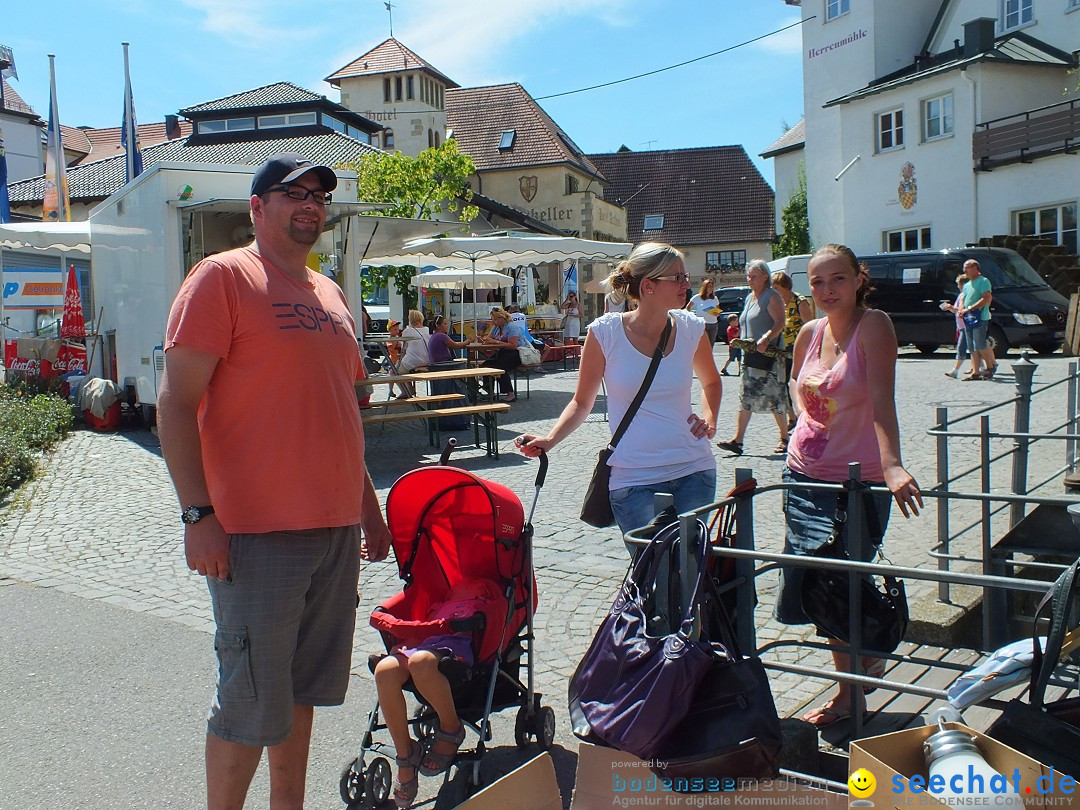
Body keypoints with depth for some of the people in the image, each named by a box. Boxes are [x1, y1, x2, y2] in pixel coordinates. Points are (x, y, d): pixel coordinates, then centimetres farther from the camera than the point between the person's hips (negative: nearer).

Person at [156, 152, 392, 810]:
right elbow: (177, 401, -11)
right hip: (258, 532, -7)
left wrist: (368, 505, 20)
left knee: (303, 688, 17)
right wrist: (199, 514, -18)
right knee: (252, 704, 1)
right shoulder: (223, 277, -5)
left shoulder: (330, 293, 17)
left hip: (337, 529, 7)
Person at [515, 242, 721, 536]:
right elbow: (582, 402, 3)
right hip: (633, 479, -3)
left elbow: (711, 382, 22)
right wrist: (549, 440, -12)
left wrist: (710, 420, 5)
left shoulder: (691, 329, 2)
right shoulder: (606, 332, -7)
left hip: (694, 470, 3)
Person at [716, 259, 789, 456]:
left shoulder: (772, 297, -7)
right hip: (750, 354, 8)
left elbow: (780, 323, -20)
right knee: (746, 396, 3)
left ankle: (784, 439, 12)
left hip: (769, 353, -8)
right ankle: (737, 440, 1)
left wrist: (766, 339, -34)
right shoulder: (749, 298, 18)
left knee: (775, 397, -1)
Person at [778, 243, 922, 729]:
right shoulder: (809, 333, 4)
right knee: (807, 586, 12)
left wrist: (893, 465, -41)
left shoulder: (873, 325, -14)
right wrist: (806, 422, 6)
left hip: (859, 483, -6)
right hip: (804, 477, 7)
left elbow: (882, 398, -29)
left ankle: (851, 692, 22)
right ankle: (867, 660, 37)